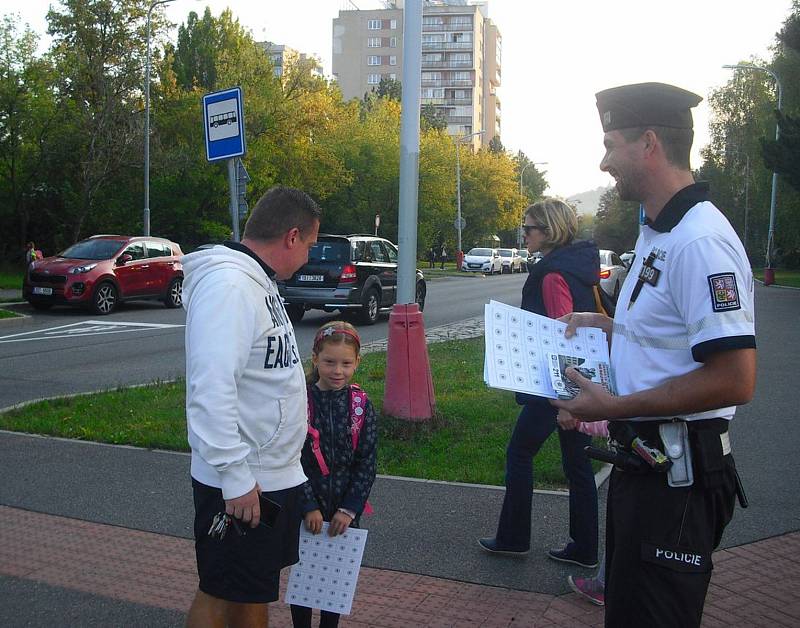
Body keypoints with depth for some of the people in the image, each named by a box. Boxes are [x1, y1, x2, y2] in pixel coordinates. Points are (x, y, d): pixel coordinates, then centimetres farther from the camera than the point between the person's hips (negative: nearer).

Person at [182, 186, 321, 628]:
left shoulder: (258, 281, 12)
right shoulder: (228, 285, -22)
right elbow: (211, 389, -30)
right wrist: (236, 476, -27)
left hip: (274, 474, 10)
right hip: (240, 483, -10)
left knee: (255, 589, 21)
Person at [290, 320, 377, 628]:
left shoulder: (362, 406, -4)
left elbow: (367, 464, -3)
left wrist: (349, 508, -9)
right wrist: (309, 506, -13)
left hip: (345, 510, 2)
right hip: (305, 508, -1)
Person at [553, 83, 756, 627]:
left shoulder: (700, 241, -23)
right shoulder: (656, 233, 11)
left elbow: (735, 380, -27)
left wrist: (615, 408, -22)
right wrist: (605, 325, 10)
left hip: (677, 479, -10)